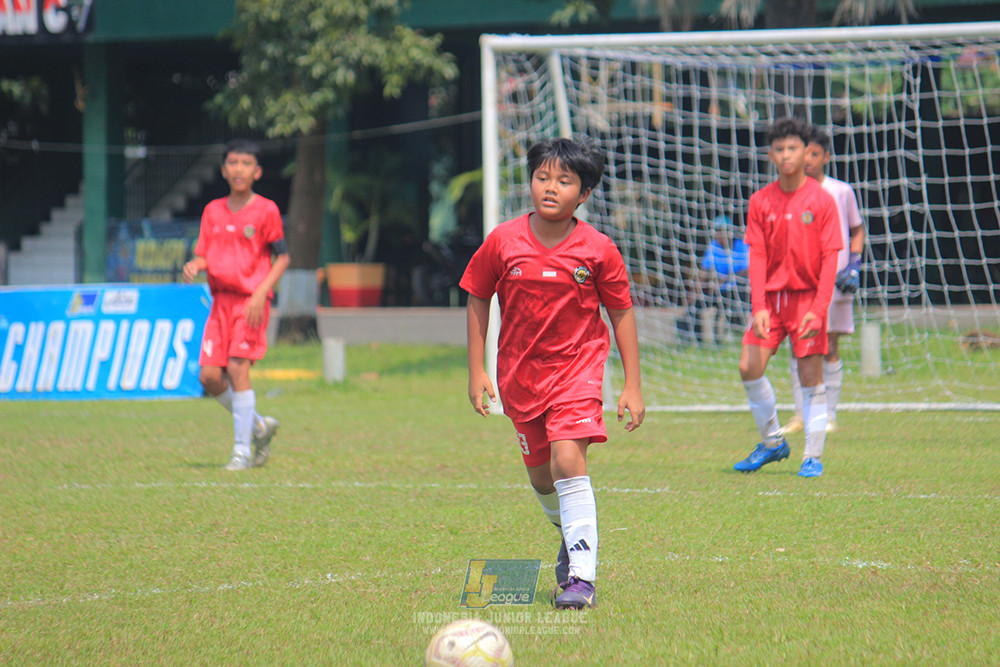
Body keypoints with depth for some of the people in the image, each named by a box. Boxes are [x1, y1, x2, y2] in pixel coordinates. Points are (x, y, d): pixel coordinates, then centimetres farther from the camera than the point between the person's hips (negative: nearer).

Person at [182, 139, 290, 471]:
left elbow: (282, 257, -2)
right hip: (221, 300, 5)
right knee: (209, 376, -1)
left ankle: (242, 451, -8)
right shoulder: (213, 211, 11)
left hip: (251, 300, -5)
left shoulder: (265, 210, -3)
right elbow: (204, 254, 14)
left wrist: (261, 293, -14)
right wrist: (194, 266, -11)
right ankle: (259, 425, 21)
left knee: (238, 369, -16)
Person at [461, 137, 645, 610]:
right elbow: (478, 300, 5)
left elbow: (621, 313, 0)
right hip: (520, 372, 3)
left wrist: (632, 386, -2)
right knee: (540, 478, 15)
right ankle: (571, 538, 45)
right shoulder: (502, 242, -7)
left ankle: (581, 576, -20)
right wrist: (477, 370, 2)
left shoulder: (598, 250, -10)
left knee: (568, 460, -22)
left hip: (577, 365, -3)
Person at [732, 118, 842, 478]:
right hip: (771, 296, 3)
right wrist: (759, 306, -10)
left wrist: (819, 308, -15)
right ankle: (772, 442, 12)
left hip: (807, 296, -3)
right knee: (749, 367, -7)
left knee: (810, 375, -4)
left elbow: (830, 258, -6)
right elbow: (757, 256, 1)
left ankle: (813, 457, 4)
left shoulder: (821, 201, -4)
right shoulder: (760, 201, 4)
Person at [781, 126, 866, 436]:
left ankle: (829, 415, 5)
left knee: (830, 347, -1)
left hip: (834, 279, -1)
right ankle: (801, 413, 3)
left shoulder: (842, 192, 4)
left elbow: (857, 230, 13)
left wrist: (854, 264, 0)